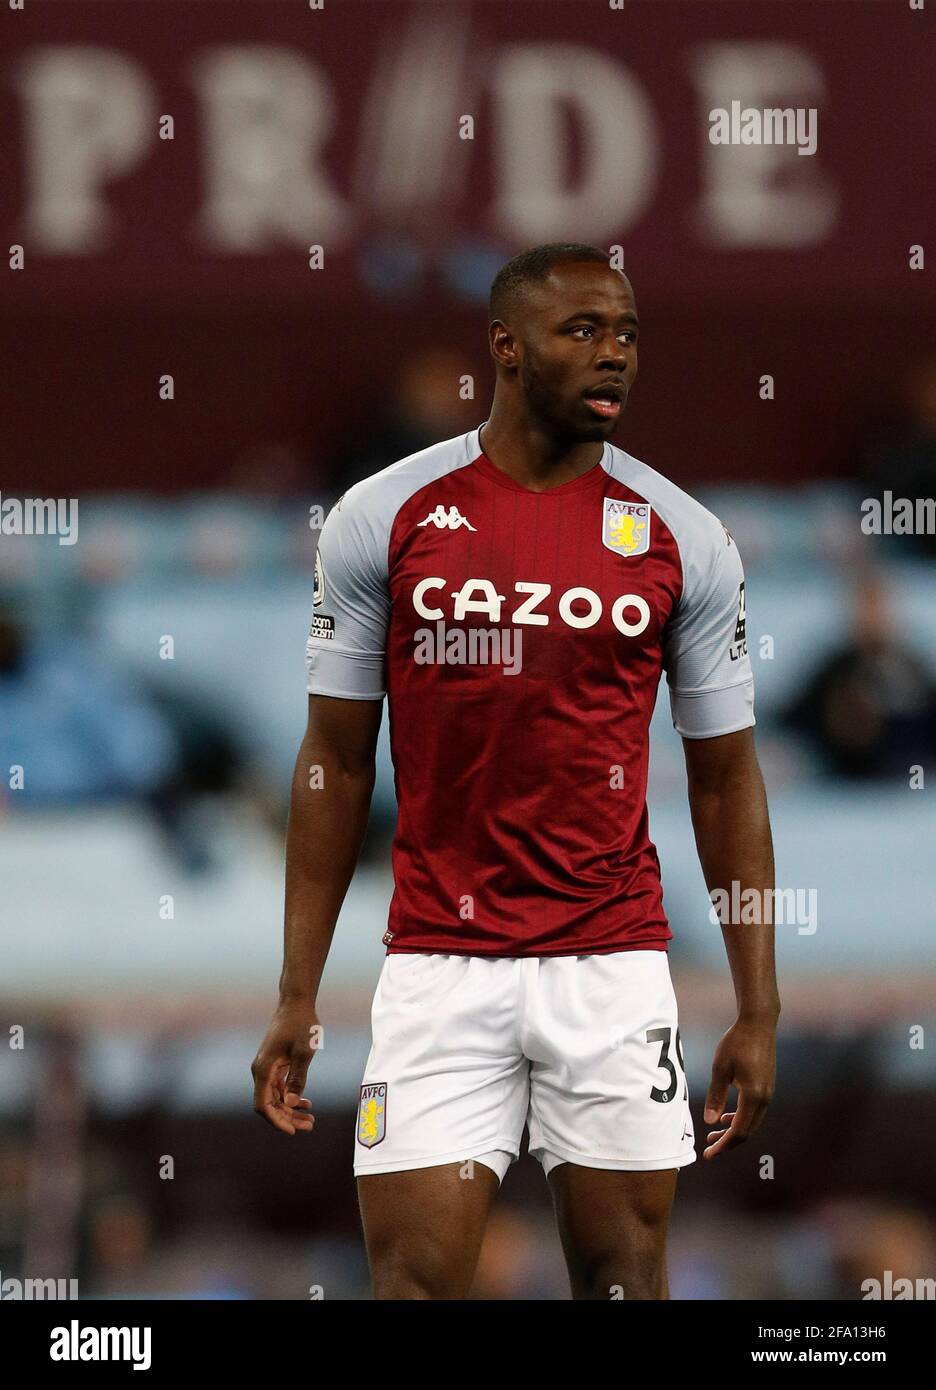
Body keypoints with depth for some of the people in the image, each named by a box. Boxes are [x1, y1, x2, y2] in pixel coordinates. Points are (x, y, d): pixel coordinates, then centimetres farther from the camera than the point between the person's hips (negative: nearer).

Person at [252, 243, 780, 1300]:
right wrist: (296, 998, 2)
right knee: (414, 1281, -7)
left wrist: (759, 1011, 3)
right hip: (439, 966, -1)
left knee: (625, 1279, 4)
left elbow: (724, 780, 8)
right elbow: (335, 762, 5)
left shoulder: (683, 538, 3)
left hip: (615, 969, 1)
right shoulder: (381, 519, 0)